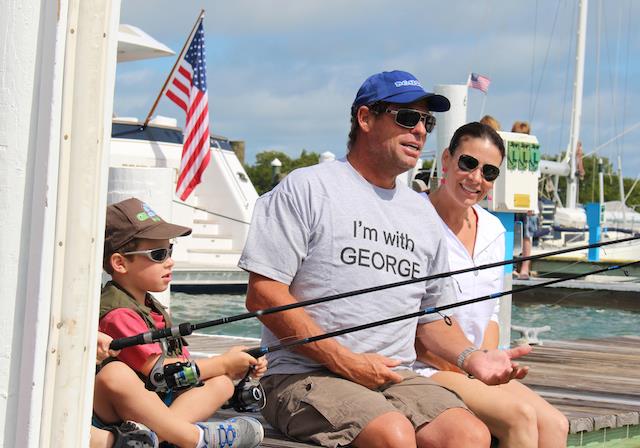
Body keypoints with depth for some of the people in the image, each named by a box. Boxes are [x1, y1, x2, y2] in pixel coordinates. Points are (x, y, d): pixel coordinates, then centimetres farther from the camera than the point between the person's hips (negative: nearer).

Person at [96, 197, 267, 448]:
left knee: (222, 383, 0)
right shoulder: (118, 313, -14)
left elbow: (184, 367, 13)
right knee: (116, 374, -38)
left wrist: (235, 369, -3)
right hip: (110, 415, -9)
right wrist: (223, 363, -6)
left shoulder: (155, 310, 17)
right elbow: (159, 372, -16)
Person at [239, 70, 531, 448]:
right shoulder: (308, 189, 0)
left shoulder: (424, 215, 20)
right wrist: (346, 362, -12)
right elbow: (263, 293, -7)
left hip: (397, 380, 6)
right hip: (306, 376, -5)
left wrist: (471, 357, 3)